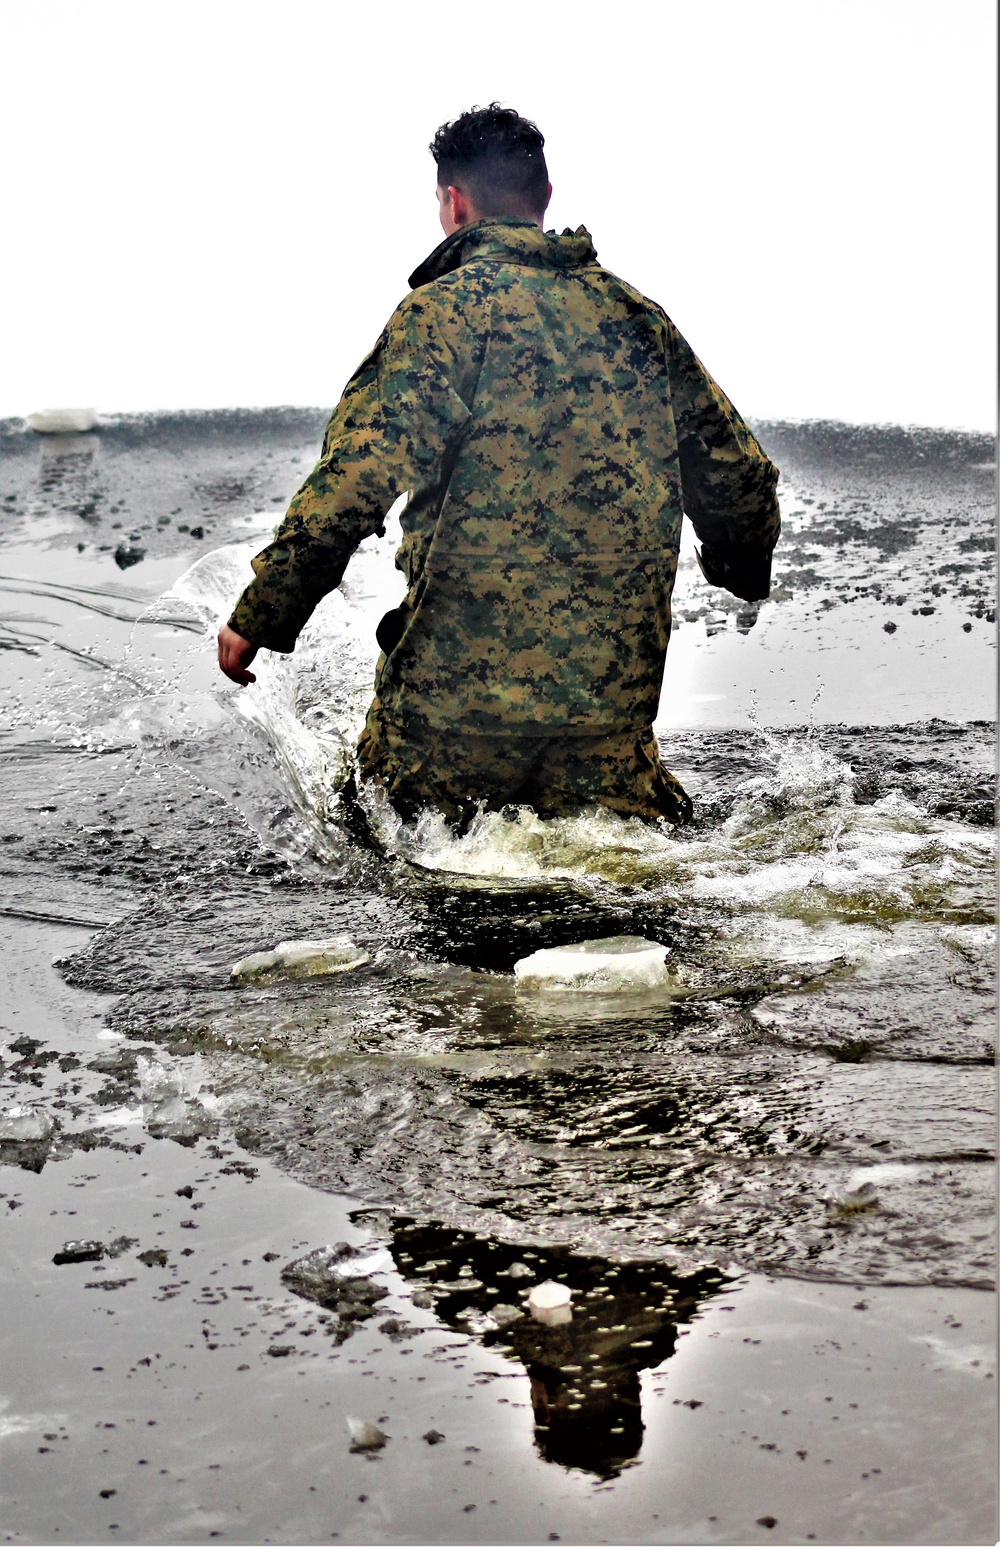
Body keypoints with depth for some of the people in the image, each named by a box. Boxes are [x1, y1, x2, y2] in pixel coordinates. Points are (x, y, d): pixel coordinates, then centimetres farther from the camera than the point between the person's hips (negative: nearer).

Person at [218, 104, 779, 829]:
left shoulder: (446, 309, -7)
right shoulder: (637, 317, 10)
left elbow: (352, 483, -17)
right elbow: (742, 476, 17)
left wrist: (257, 618, -9)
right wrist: (742, 572, 37)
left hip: (458, 689, -4)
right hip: (616, 682, 5)